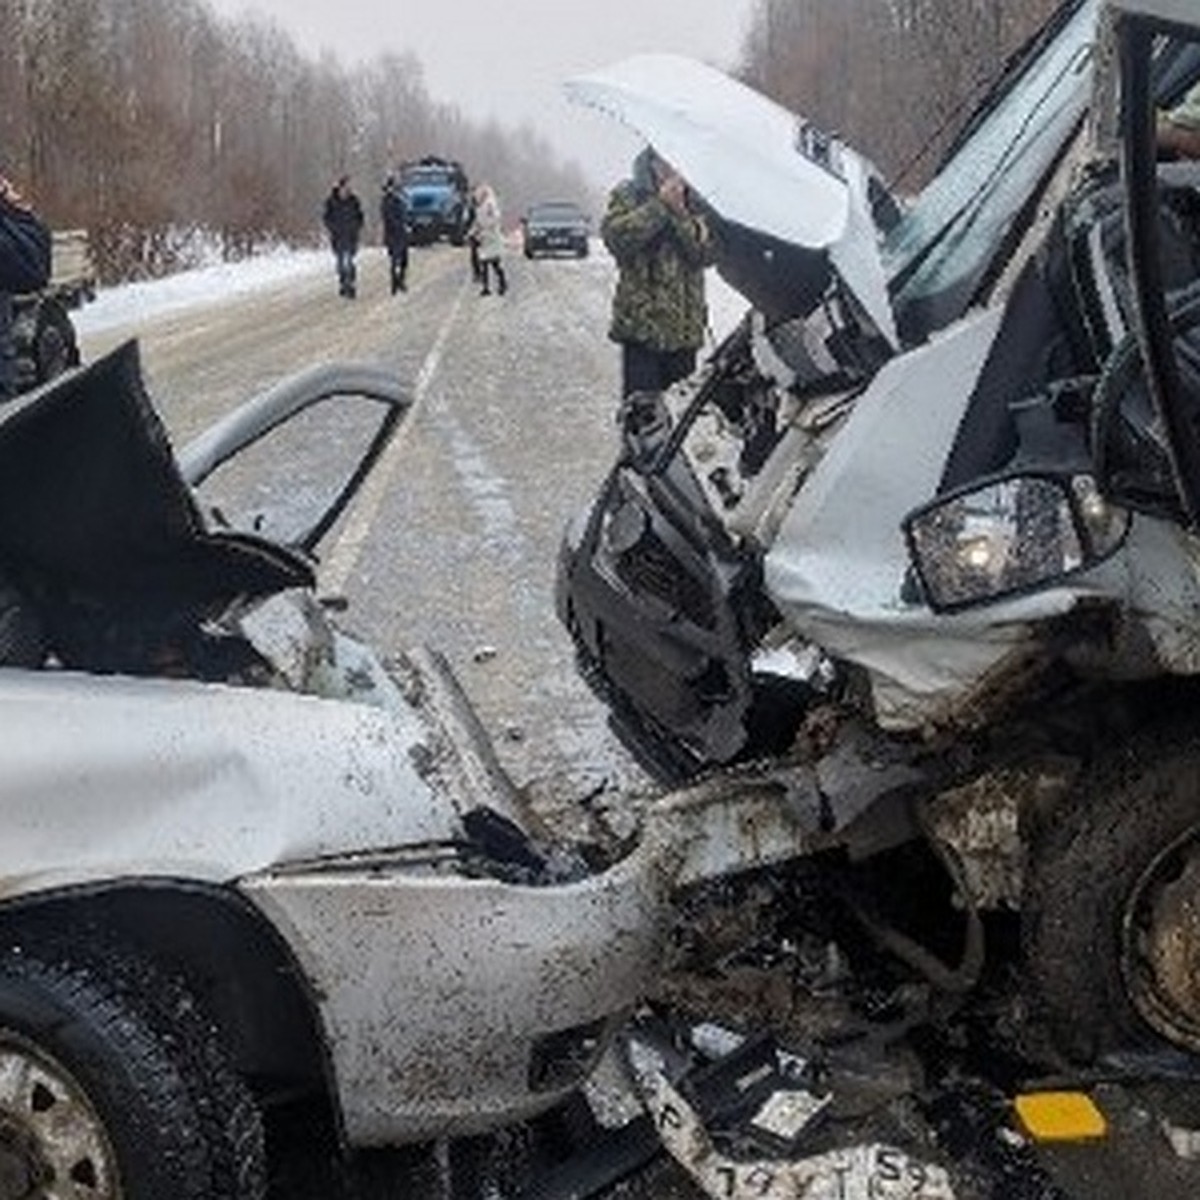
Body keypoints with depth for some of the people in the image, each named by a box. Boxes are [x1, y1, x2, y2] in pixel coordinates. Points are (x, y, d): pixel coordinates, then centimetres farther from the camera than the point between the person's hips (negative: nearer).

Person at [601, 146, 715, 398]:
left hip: (685, 324, 3)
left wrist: (680, 212, -15)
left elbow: (706, 252, -4)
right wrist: (660, 206, -15)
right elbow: (614, 235, -15)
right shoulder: (627, 194, 4)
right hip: (641, 322, -3)